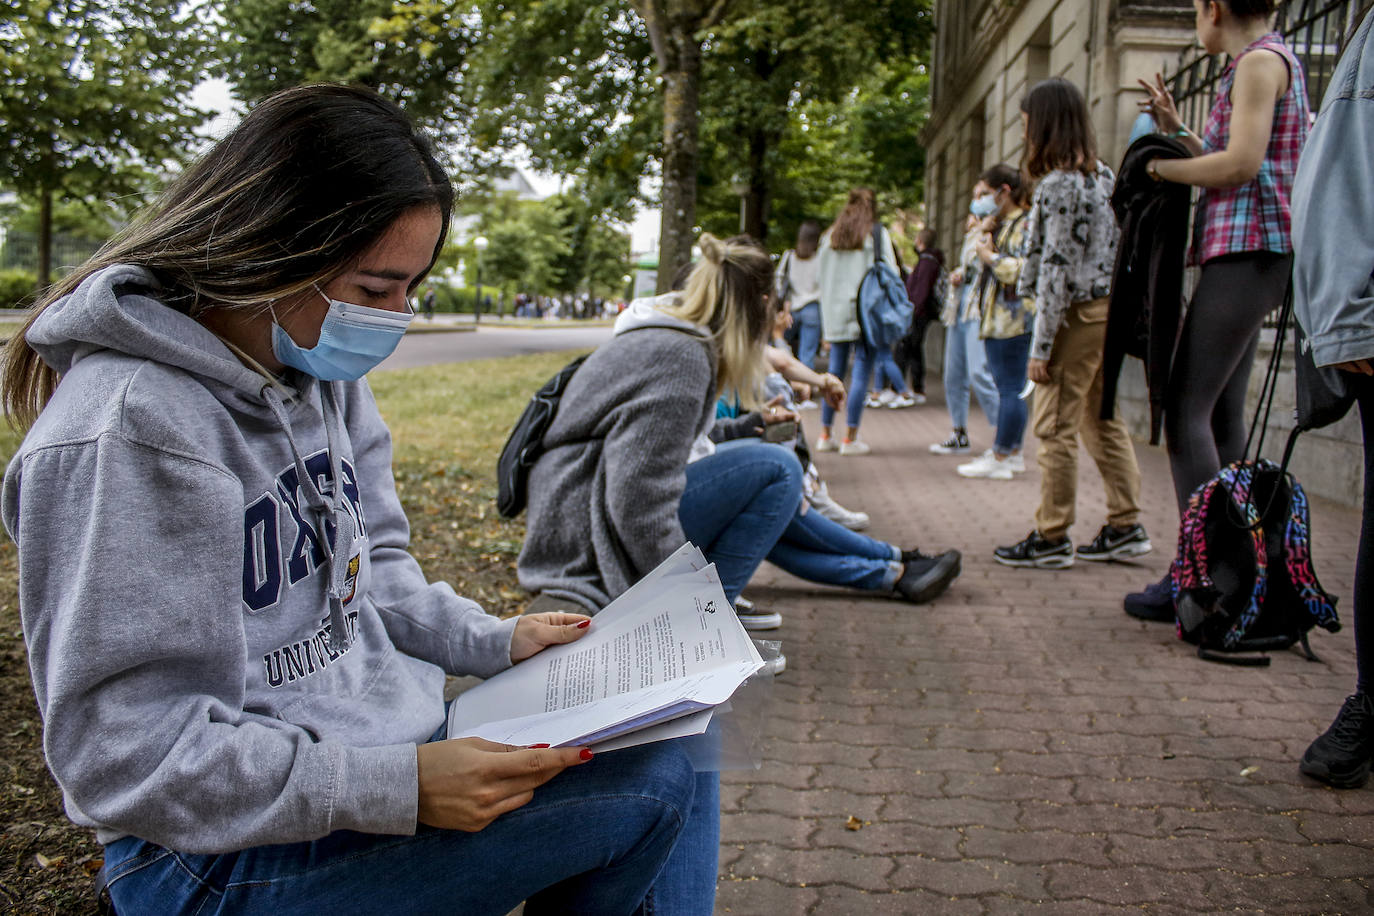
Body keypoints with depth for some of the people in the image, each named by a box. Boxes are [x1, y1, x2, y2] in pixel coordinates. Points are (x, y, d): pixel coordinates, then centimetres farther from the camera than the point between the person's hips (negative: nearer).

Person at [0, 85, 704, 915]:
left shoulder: (327, 373, 4)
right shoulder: (129, 430, -24)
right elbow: (130, 761, -24)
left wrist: (495, 642, 1)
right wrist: (403, 787, -29)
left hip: (380, 736, 9)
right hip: (226, 849, -8)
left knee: (667, 738, 5)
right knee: (651, 786, -17)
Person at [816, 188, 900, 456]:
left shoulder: (829, 235, 11)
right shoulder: (878, 233, -2)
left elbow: (823, 278, 12)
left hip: (835, 313, 5)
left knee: (835, 372, 11)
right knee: (861, 373, -2)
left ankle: (825, 435, 12)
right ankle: (851, 438, -2)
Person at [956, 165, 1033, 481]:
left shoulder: (1025, 225, -10)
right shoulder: (1001, 225, 21)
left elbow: (1021, 271, -21)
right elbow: (982, 260, 21)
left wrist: (990, 255, -12)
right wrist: (984, 232, 11)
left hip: (1014, 321, -10)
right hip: (997, 320, 10)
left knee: (1010, 389, -7)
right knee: (1007, 389, 13)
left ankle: (1000, 459, -6)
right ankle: (1013, 452, 20)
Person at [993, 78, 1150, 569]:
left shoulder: (1057, 184, -14)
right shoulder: (1102, 175, 13)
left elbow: (1056, 268, -18)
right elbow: (1104, 248, 15)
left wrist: (1040, 346, -16)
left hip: (1078, 315, -9)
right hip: (1109, 308, 9)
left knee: (1055, 426, -3)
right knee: (1103, 420, 14)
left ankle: (1051, 538, 4)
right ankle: (1126, 527, 19)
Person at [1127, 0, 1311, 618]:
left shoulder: (1261, 59, -6)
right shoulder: (1265, 63, 23)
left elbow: (1242, 163, -17)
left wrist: (1159, 167, -6)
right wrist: (1176, 129, 22)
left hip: (1246, 250, -10)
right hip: (1243, 256, 10)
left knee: (1185, 411, -14)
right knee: (1222, 415, 8)